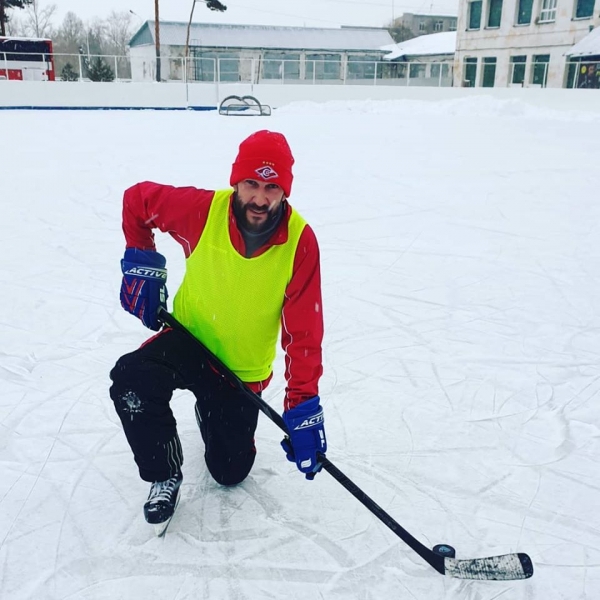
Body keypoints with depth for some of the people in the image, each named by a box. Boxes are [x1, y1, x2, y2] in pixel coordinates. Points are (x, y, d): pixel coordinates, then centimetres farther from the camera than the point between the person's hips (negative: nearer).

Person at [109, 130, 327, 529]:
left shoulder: (300, 241, -24)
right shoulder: (202, 209, -23)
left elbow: (304, 331, -23)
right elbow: (137, 200, -4)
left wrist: (303, 404, -26)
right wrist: (141, 260, -11)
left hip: (244, 369, 0)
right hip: (190, 338, 0)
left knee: (231, 473, 8)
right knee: (131, 381, -30)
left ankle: (212, 412, 43)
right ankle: (166, 476, -2)